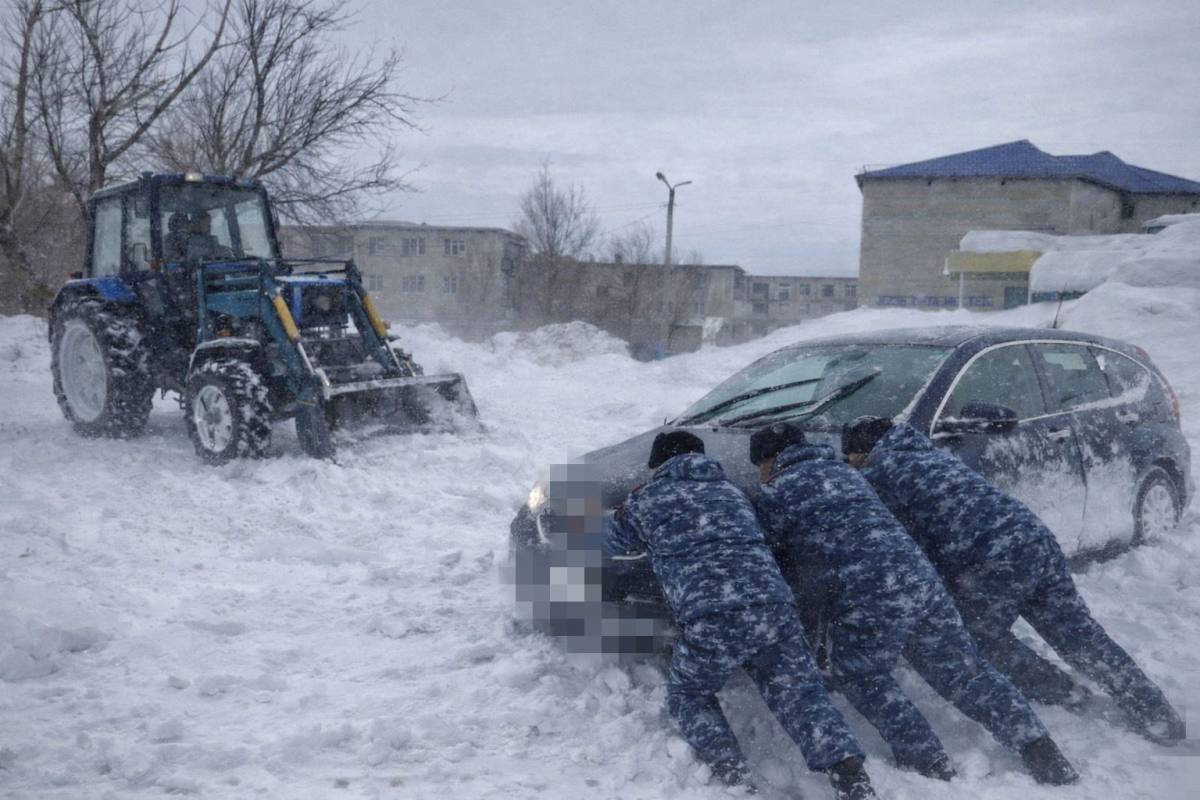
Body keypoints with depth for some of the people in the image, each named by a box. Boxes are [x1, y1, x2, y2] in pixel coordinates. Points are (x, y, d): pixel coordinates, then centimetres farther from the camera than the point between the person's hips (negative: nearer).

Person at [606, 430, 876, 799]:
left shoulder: (646, 499, 19)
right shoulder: (732, 491, 31)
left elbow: (613, 541, 36)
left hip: (709, 616, -3)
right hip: (774, 605, 3)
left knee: (687, 696, 20)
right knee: (802, 697, 9)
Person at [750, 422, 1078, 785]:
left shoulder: (775, 495, 5)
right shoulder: (846, 471, 27)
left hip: (864, 593, -6)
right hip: (919, 575, 7)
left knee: (861, 678, 14)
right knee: (963, 671, 14)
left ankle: (931, 765, 4)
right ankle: (1036, 744, 7)